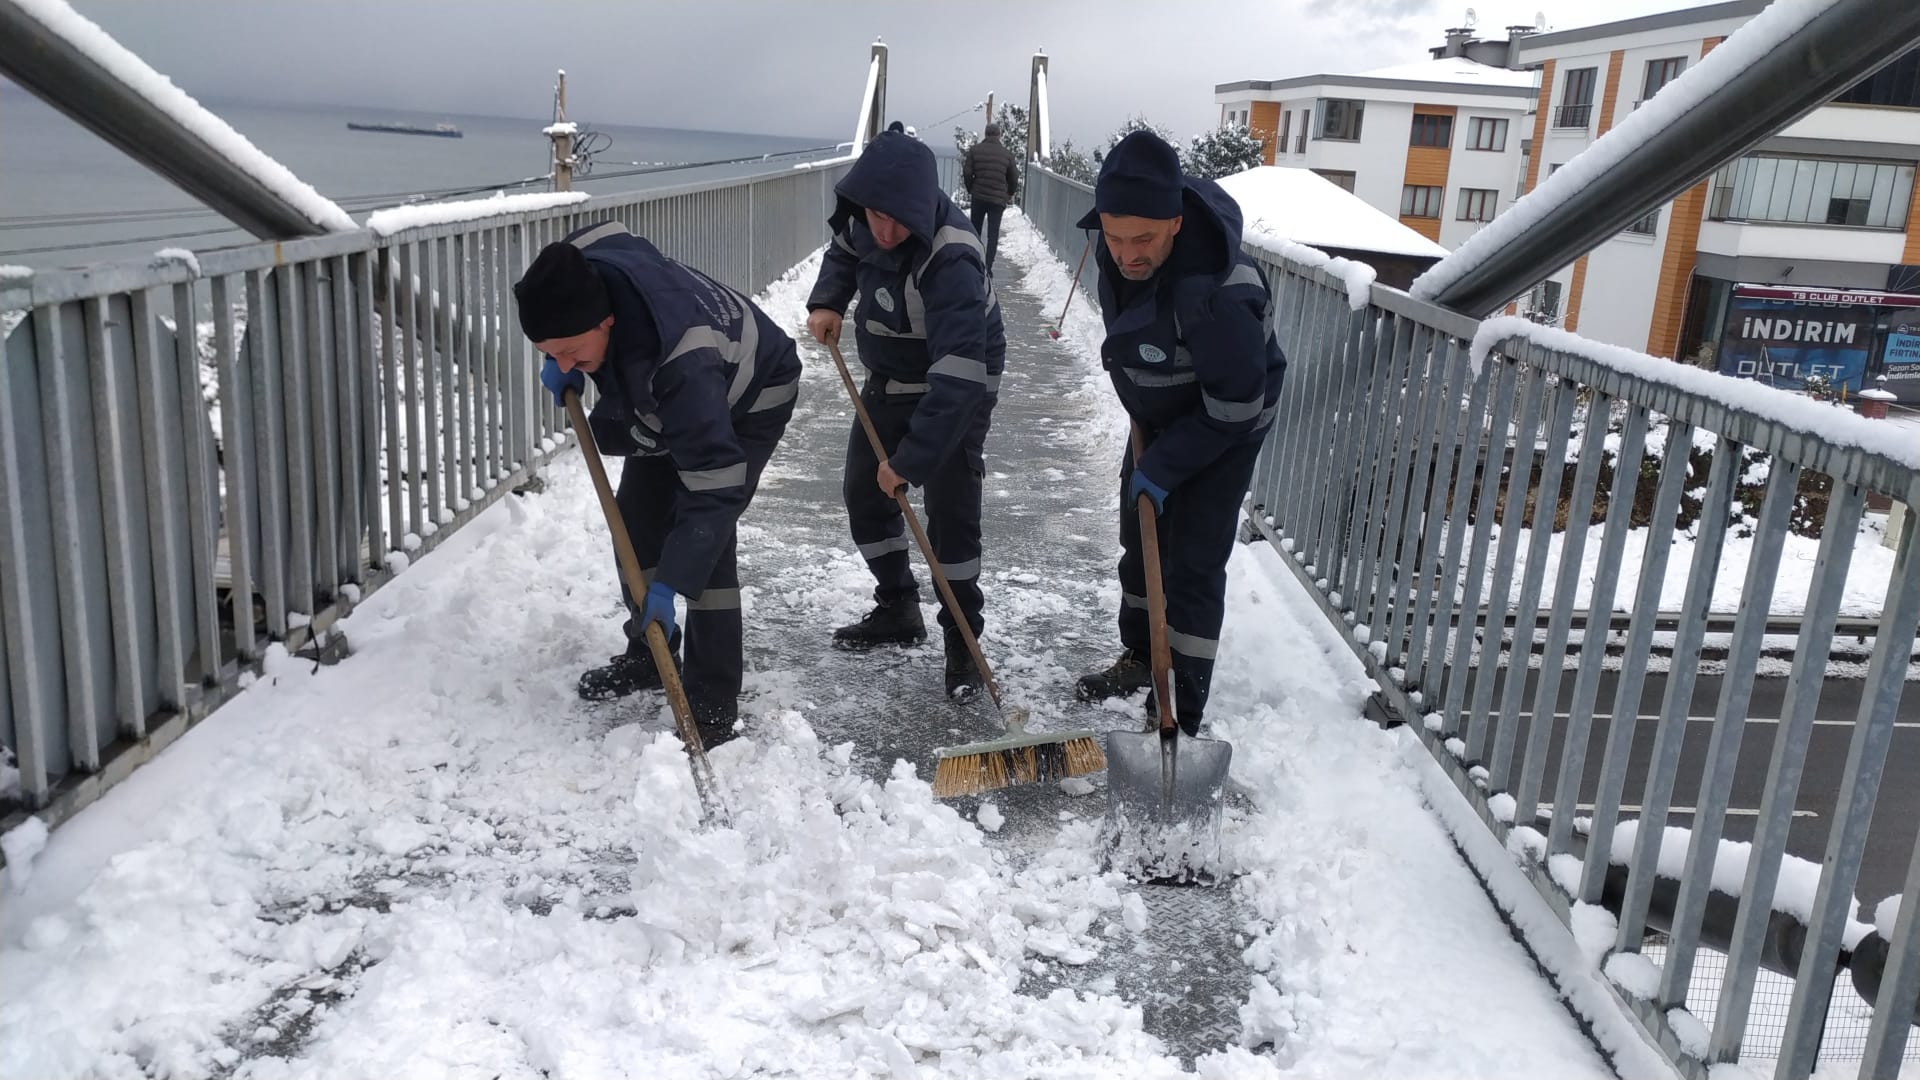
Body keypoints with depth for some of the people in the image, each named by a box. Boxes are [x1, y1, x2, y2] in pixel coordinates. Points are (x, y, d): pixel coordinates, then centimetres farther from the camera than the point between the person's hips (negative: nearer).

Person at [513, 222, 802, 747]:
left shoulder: (680, 366, -47)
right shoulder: (579, 274, -27)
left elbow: (715, 489, -44)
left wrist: (671, 583, -42)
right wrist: (558, 360, -10)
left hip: (748, 398, -8)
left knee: (704, 532, -19)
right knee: (635, 515, 8)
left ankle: (714, 703, -9)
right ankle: (648, 651, 28)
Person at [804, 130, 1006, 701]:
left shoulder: (950, 261, -38)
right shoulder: (865, 213, -14)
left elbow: (957, 379, -41)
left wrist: (911, 458, -40)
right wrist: (827, 301, -6)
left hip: (957, 388, -7)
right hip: (889, 380, 8)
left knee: (950, 516, -10)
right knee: (863, 493, 12)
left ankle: (962, 641, 6)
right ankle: (897, 609, 29)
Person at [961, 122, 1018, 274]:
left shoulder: (975, 150, 0)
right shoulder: (1007, 154, 1)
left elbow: (967, 173, -2)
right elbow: (1014, 178, 5)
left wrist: (971, 190, 13)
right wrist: (1009, 195, 19)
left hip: (978, 197, 1)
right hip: (998, 199, 0)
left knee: (975, 231, 14)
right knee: (993, 235, 2)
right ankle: (988, 267, -5)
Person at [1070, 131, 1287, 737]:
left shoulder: (1217, 294, -41)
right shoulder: (1121, 250, -18)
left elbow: (1234, 408, -30)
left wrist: (1163, 468, -21)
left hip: (1222, 431, -7)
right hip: (1158, 416, 8)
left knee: (1193, 566, -7)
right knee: (1139, 541, 19)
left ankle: (1179, 718, 4)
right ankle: (1141, 657, 40)